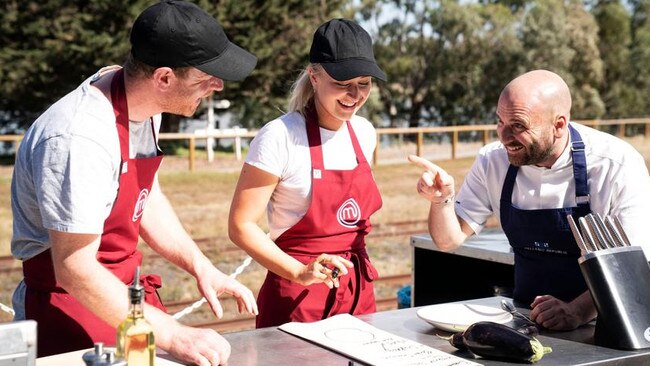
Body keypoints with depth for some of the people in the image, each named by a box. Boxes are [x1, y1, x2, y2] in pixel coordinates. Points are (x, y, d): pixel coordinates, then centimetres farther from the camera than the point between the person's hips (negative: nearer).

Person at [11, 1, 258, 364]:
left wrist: (201, 266, 0)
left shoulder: (143, 102, -3)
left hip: (129, 290, 7)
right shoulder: (79, 139, -29)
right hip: (72, 307, -7)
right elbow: (74, 270, -27)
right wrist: (173, 335, -27)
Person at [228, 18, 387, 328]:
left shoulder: (364, 133, 3)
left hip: (358, 291, 6)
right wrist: (300, 273, -23)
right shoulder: (280, 137, -16)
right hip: (299, 296, -6)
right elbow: (241, 226, -15)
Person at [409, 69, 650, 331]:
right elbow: (450, 240, 1)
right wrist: (441, 200, -19)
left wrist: (578, 310, -30)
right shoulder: (493, 160, -3)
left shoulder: (619, 165, -14)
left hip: (598, 326, -2)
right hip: (526, 319, 3)